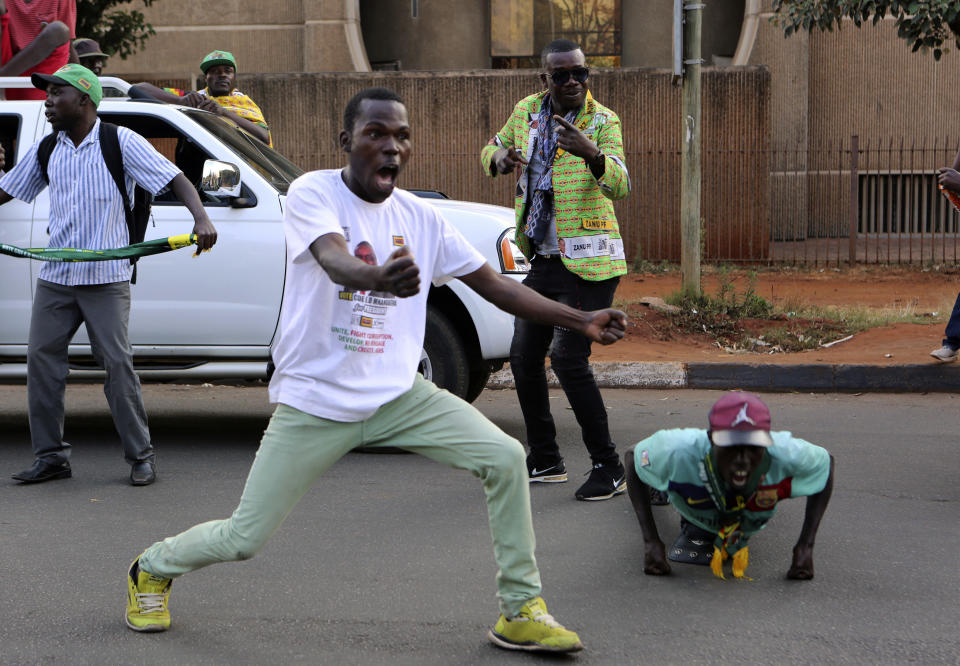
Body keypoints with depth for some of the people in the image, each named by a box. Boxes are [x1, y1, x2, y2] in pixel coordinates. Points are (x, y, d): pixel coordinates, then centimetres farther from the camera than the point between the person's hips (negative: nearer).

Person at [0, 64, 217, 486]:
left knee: (117, 363, -7)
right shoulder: (45, 151, 10)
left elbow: (174, 178, -8)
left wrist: (201, 219, -24)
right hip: (55, 278, 5)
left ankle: (141, 456, 3)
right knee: (41, 358, 2)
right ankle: (51, 456, 11)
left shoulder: (121, 142, -5)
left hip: (106, 280, -5)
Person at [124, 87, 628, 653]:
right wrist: (379, 277, -56)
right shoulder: (313, 193, -11)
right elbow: (334, 259, -33)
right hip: (314, 401, -4)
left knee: (505, 458, -13)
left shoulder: (419, 218, 4)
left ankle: (521, 611, -1)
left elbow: (495, 285, 8)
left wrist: (581, 321, 0)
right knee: (243, 539, -2)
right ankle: (155, 567, 31)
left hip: (397, 395, 4)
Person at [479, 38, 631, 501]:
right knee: (524, 359, 11)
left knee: (569, 361, -15)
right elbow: (490, 153, 20)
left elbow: (620, 185, -28)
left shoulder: (603, 121, -13)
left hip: (588, 263, -7)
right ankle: (545, 461, 26)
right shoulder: (528, 111, 4)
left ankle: (608, 468, -5)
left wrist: (592, 154, -48)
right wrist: (499, 157, -5)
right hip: (542, 261, 7)